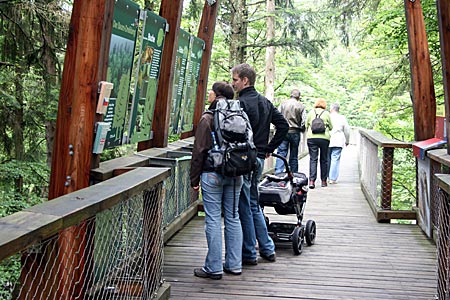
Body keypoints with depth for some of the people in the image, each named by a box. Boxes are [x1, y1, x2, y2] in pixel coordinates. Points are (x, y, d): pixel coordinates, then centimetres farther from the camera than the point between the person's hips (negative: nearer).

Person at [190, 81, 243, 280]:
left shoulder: (207, 119, -8)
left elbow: (199, 151, -8)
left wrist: (194, 178, -2)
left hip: (213, 174, -5)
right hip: (235, 174, 6)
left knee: (213, 220, -1)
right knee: (233, 217, 11)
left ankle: (214, 268, 4)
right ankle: (234, 264, 18)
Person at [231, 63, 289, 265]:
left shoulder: (241, 103, -15)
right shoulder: (265, 102, 12)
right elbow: (283, 126, 15)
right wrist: (269, 148, 15)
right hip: (259, 159, 9)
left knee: (244, 208, 1)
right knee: (253, 205, 19)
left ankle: (249, 254, 9)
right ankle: (267, 249, 23)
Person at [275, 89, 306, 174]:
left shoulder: (283, 104, 2)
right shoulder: (301, 106, -2)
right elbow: (304, 121, -5)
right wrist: (301, 129, 13)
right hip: (295, 132, 0)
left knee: (281, 153, -1)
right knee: (294, 156, 9)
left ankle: (278, 173, -14)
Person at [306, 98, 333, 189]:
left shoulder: (311, 112, 6)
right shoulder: (326, 113, 4)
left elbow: (306, 125, 10)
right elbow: (331, 127, 8)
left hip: (311, 138, 0)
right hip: (324, 138, 0)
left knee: (313, 159, -1)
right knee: (324, 159, 11)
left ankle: (312, 180, -13)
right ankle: (323, 180, 17)